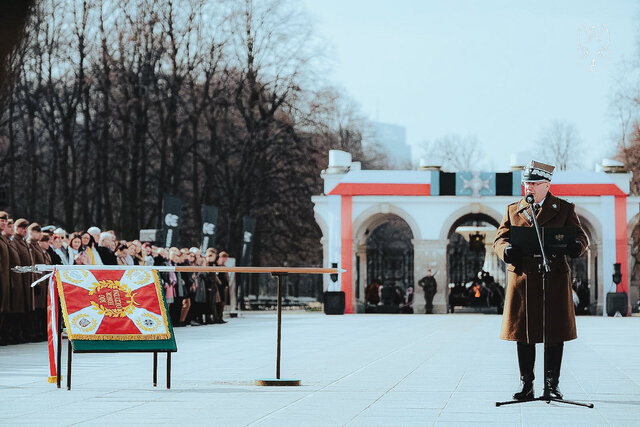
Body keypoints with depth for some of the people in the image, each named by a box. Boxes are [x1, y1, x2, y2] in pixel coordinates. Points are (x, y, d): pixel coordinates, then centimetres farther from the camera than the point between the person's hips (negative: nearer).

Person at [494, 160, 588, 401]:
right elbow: (500, 239, 7)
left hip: (554, 279, -2)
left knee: (554, 333, 1)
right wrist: (506, 250, -17)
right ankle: (526, 386, 12)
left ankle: (551, 386, 9)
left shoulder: (564, 209, 8)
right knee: (523, 333, 4)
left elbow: (580, 236, 2)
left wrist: (576, 246, -23)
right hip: (522, 279, 2)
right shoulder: (513, 210, 13)